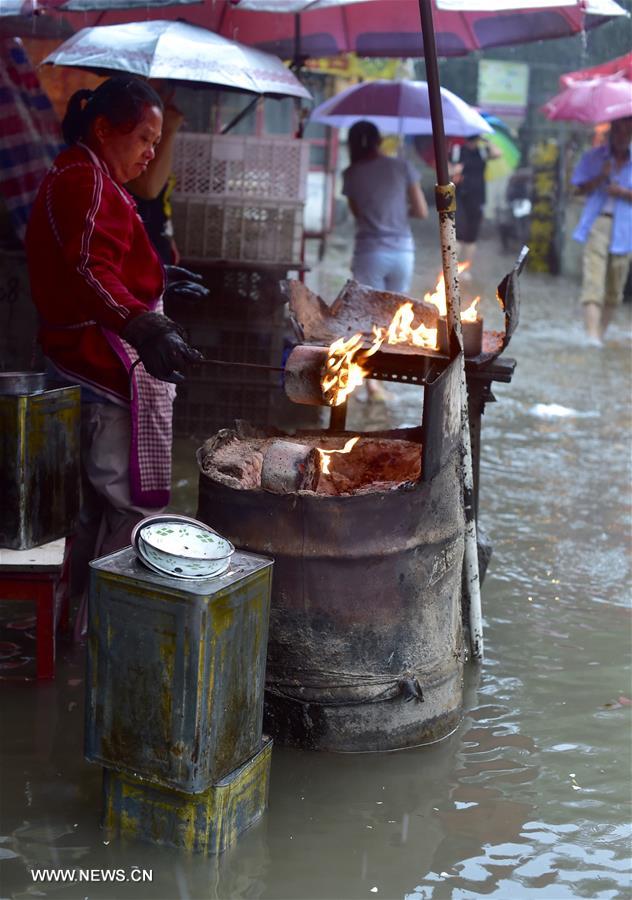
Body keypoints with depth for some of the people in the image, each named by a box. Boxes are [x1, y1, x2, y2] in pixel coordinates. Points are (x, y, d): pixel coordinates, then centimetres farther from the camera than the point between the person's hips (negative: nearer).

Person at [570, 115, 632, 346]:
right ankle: (592, 333, -24)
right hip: (596, 224, -2)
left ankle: (601, 331, 21)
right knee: (593, 281, -17)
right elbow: (581, 188, 4)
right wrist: (601, 177, -11)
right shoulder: (593, 157, 8)